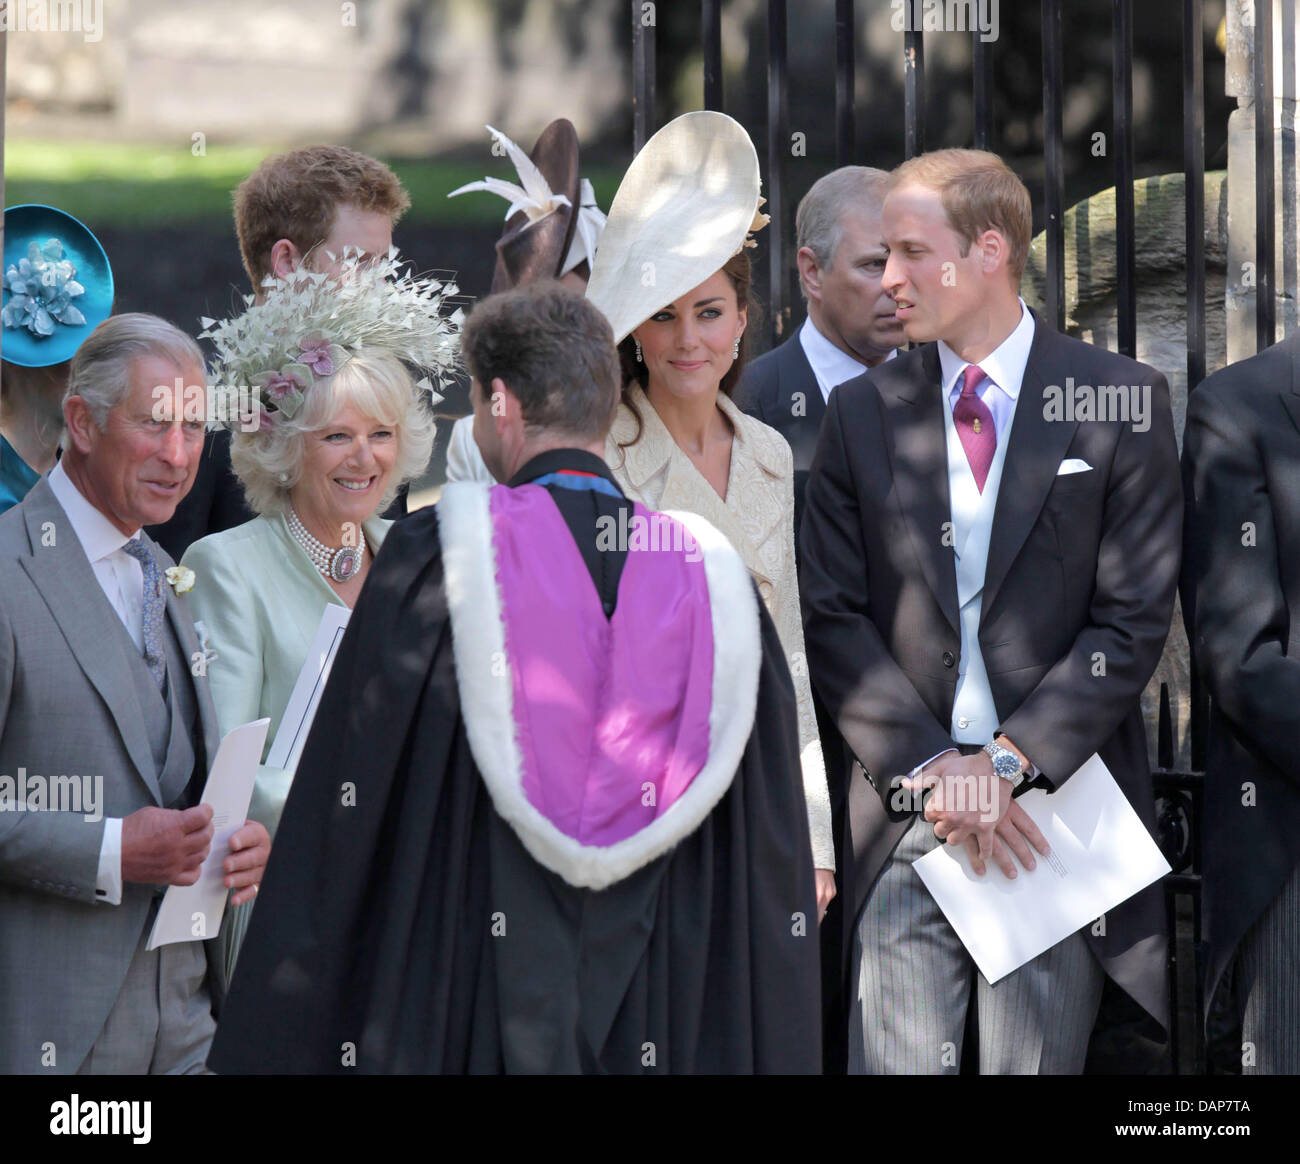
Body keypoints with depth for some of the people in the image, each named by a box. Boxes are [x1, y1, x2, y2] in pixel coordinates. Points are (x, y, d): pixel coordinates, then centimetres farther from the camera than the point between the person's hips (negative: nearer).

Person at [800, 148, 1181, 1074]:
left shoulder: (1122, 400, 1)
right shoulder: (861, 413, 10)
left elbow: (1135, 617, -3)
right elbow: (831, 617, 5)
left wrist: (1008, 761, -11)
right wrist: (928, 768, -8)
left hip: (1057, 800, -2)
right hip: (906, 814, 2)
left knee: (1039, 1060, 2)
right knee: (892, 1062, -5)